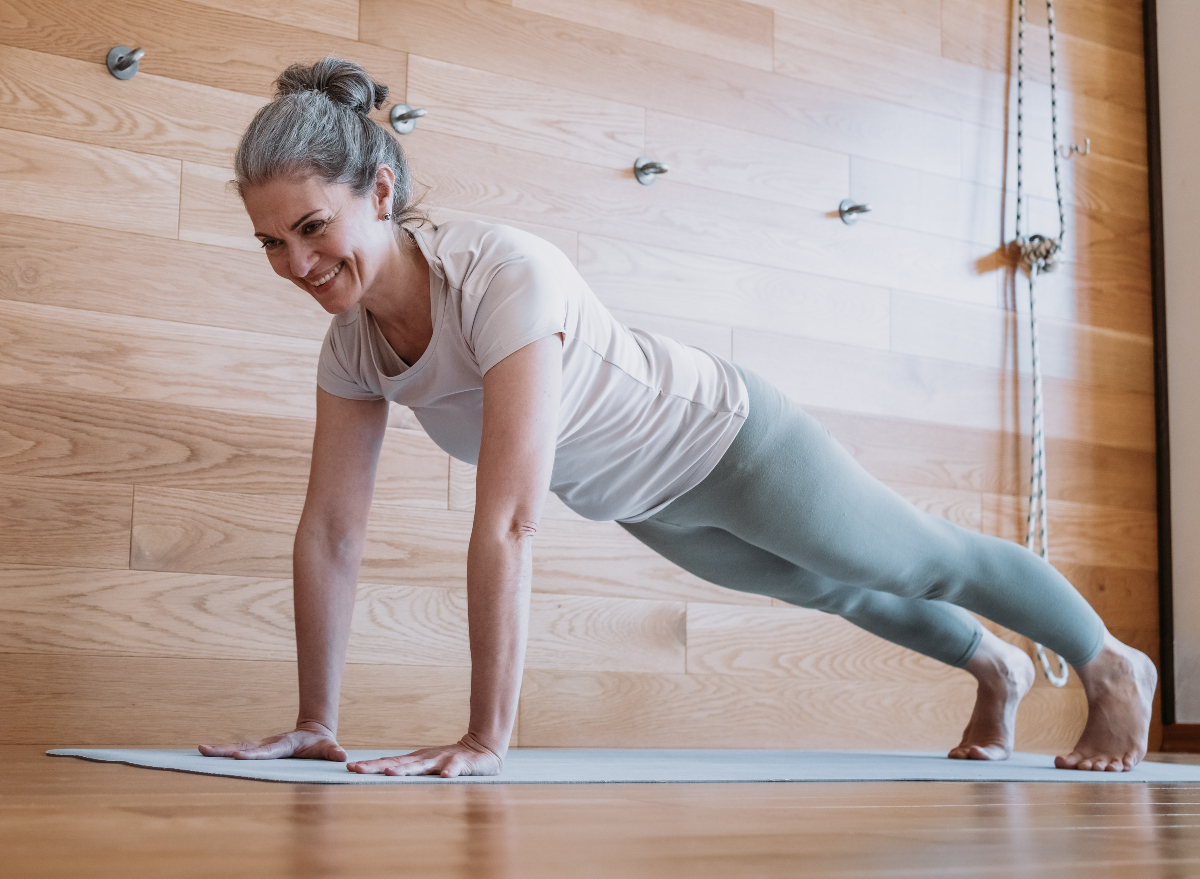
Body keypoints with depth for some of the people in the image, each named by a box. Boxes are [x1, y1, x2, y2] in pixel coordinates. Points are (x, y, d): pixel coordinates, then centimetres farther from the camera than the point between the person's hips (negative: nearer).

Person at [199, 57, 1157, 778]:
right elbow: (330, 531, -12)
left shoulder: (503, 274, -41)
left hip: (732, 446, -7)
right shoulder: (352, 344, -17)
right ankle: (995, 668, 60)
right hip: (647, 506, 7)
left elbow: (508, 522, -45)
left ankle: (1114, 668, 45)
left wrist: (487, 738, -44)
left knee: (928, 564, 16)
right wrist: (315, 724, -12)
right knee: (834, 590, 30)